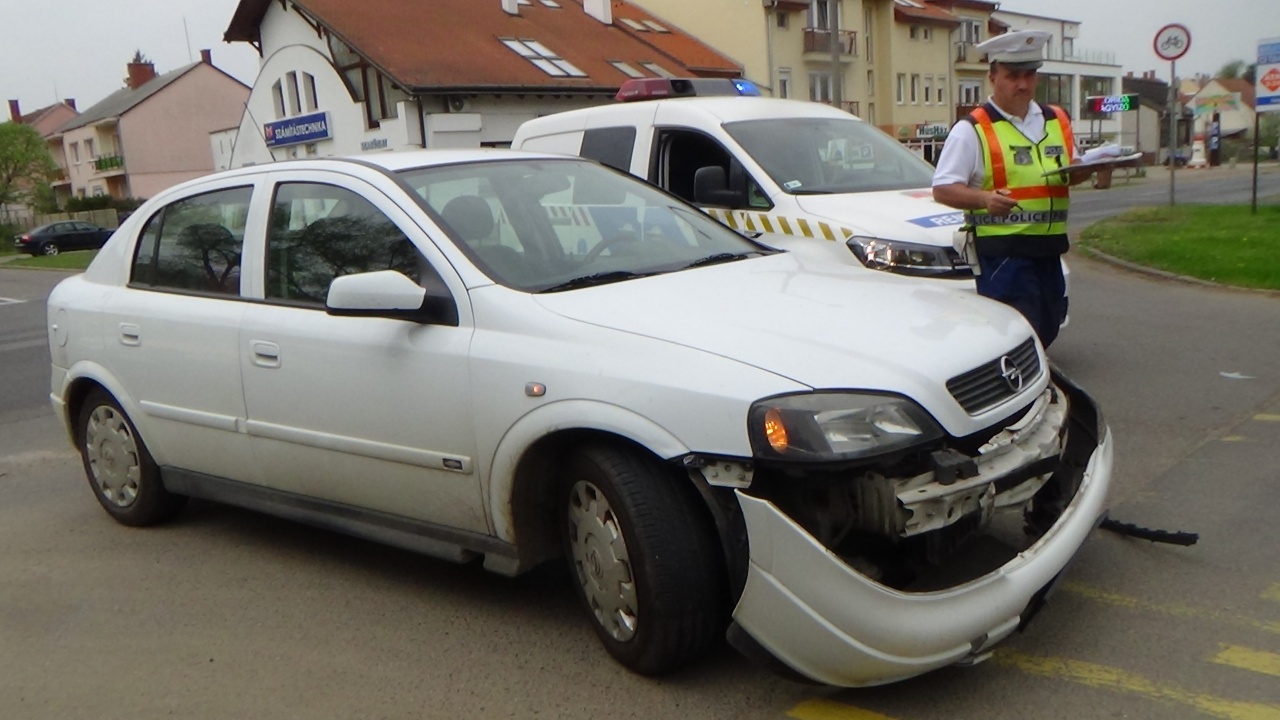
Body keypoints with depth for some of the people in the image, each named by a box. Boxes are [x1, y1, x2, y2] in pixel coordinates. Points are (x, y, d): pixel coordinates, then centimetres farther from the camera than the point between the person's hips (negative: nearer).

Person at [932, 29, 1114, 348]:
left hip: (1049, 249, 7)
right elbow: (943, 189, -11)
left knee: (1047, 329, 14)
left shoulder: (1057, 120, 15)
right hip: (1000, 251, -7)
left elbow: (1071, 172, 27)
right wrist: (984, 198, -28)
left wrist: (1095, 169, 4)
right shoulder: (972, 129, -6)